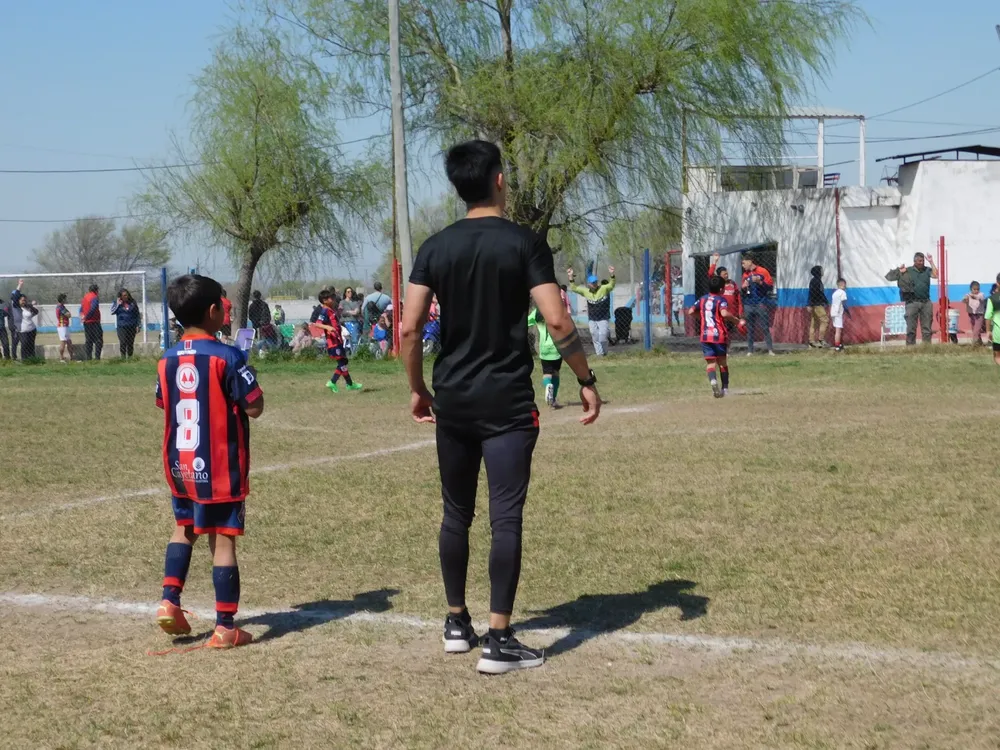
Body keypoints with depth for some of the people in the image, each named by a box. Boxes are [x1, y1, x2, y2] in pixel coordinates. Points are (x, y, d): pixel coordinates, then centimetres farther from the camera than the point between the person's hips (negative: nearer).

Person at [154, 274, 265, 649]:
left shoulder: (167, 361, 3)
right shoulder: (227, 357, -15)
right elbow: (254, 407, -16)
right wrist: (246, 382, 3)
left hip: (179, 464, 6)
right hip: (220, 467, -5)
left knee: (184, 528, 26)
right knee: (223, 540, 0)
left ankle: (169, 601, 13)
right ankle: (225, 628, 2)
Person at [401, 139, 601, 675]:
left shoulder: (435, 248, 4)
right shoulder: (524, 244, -6)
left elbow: (409, 328, 0)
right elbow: (556, 320, -13)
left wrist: (417, 388, 13)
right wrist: (586, 380, -3)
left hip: (452, 400, 4)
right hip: (507, 401, -4)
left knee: (456, 513, 16)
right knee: (505, 517, -4)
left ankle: (457, 624, 26)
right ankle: (498, 640, -7)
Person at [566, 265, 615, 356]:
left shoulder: (604, 289, -11)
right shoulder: (586, 291, 0)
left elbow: (611, 285, -27)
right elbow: (574, 288, 1)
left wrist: (612, 275, -46)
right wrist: (570, 277, -12)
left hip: (603, 319, -4)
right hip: (592, 319, 4)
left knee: (602, 338, -9)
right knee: (595, 338, 9)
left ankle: (604, 352, 12)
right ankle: (599, 354, 20)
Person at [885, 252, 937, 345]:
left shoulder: (927, 270, 11)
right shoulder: (908, 271, 5)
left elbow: (935, 275, -9)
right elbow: (888, 277, 6)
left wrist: (931, 262, -6)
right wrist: (899, 271, -11)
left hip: (926, 302, 2)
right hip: (912, 302, -2)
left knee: (926, 327, 3)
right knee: (911, 328, -2)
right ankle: (910, 347, -1)